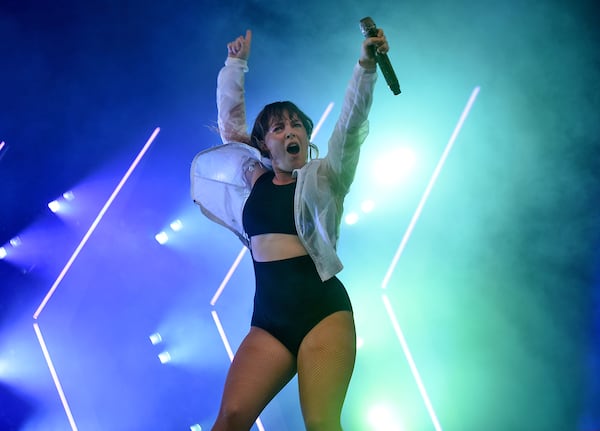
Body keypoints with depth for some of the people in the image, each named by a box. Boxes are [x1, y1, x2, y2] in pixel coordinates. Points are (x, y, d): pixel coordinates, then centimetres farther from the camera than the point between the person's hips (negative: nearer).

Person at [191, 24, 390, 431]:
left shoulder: (323, 180, 6)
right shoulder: (253, 180, 14)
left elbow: (350, 124, -7)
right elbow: (230, 119, 20)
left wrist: (367, 67, -19)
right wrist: (236, 63, 19)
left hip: (323, 310, -3)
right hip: (269, 319, 3)